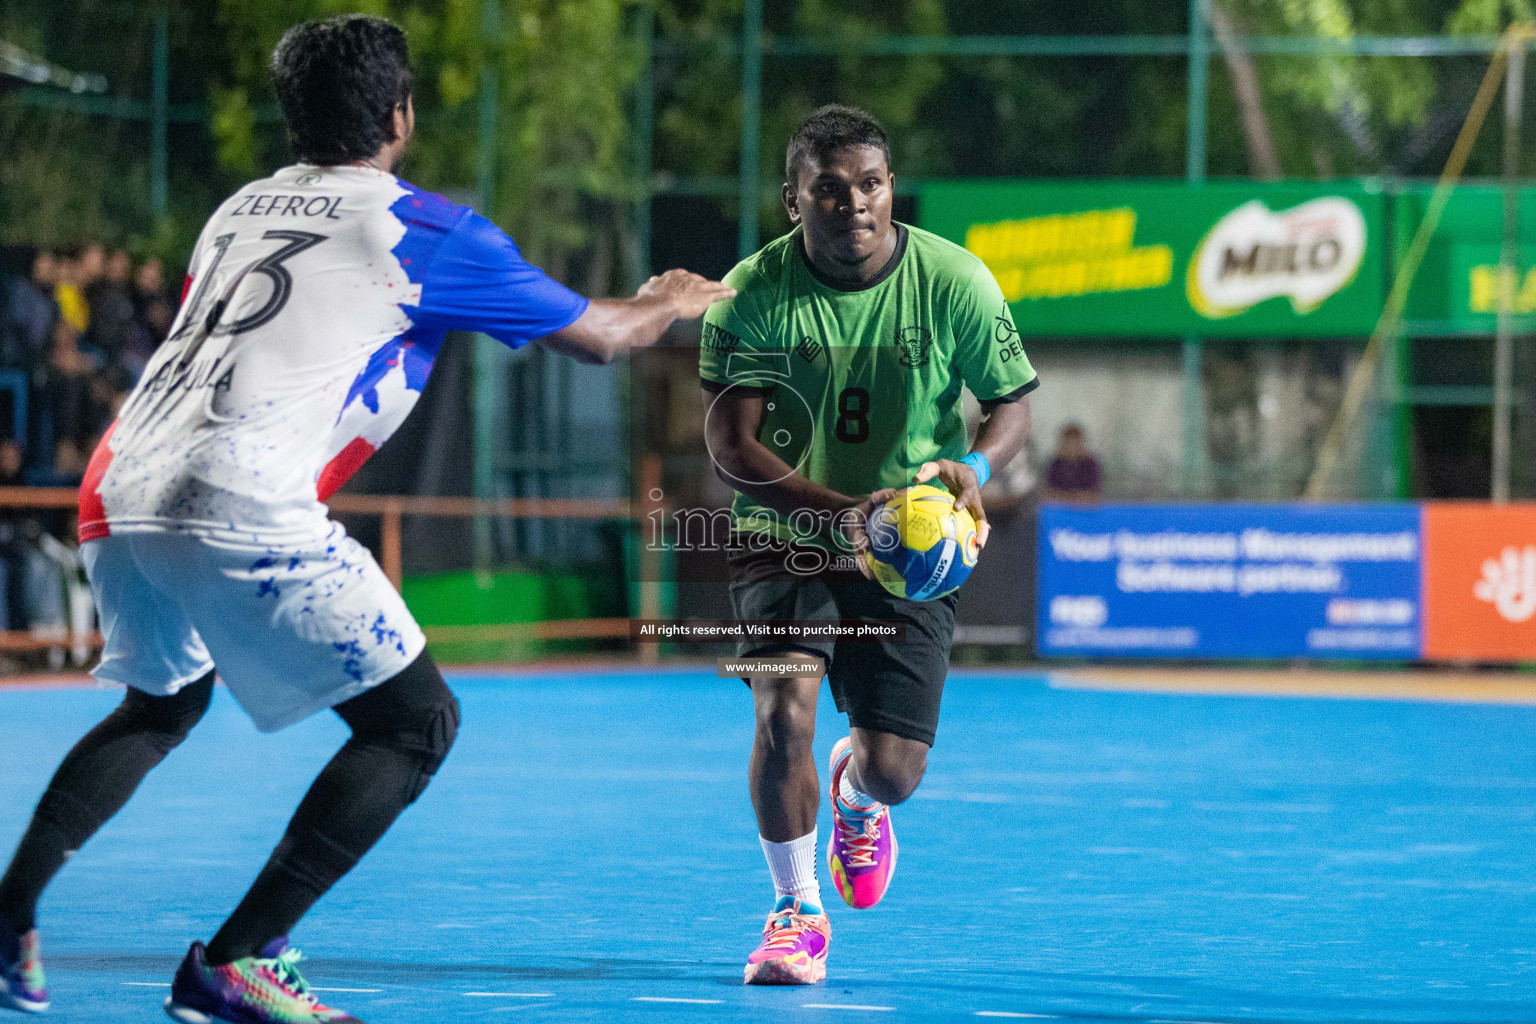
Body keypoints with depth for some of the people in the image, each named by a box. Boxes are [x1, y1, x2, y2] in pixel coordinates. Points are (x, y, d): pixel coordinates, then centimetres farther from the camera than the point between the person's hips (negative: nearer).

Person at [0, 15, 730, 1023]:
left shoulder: (240, 210, 23)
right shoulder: (423, 229, 6)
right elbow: (597, 334, 17)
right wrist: (680, 299, 38)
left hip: (117, 487, 8)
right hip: (239, 509, -8)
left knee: (163, 705, 33)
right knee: (417, 722, 3)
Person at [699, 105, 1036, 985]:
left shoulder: (954, 284, -12)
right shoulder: (753, 294, -15)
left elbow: (1014, 405, -1)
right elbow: (731, 446, -18)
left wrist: (973, 467, -24)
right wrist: (838, 509, -33)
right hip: (784, 539, -1)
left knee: (894, 771, -4)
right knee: (784, 712, -23)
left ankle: (857, 798, 38)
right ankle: (798, 913, 1)